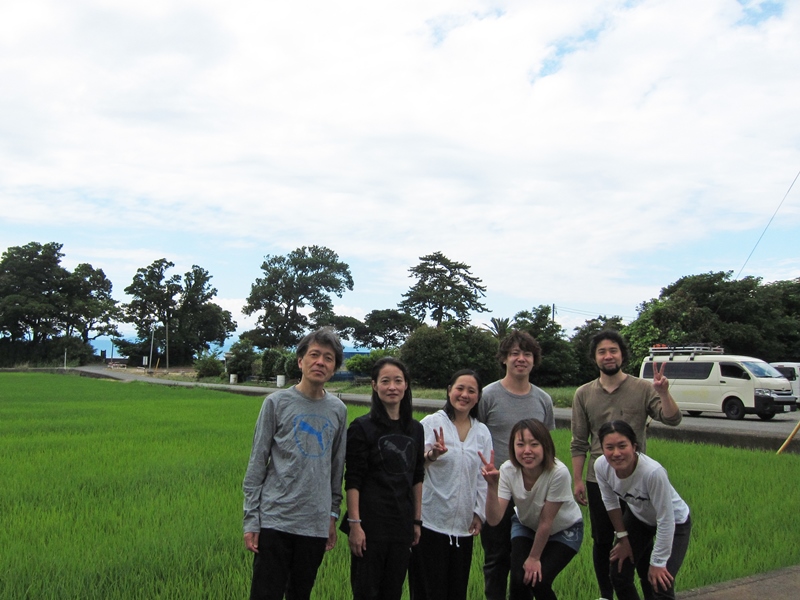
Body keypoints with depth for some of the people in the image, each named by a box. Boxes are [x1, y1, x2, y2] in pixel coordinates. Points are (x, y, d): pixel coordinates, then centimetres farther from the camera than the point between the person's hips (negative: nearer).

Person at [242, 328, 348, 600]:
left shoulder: (338, 410, 7)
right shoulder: (277, 402, -3)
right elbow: (257, 465, -2)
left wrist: (333, 515, 13)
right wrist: (251, 520, -5)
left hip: (316, 525, 3)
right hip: (275, 520, -3)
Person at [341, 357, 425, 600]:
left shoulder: (415, 429, 7)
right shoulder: (362, 427, -7)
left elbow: (417, 478, 12)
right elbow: (352, 480, -10)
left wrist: (417, 520, 11)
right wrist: (354, 524, -15)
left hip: (402, 523, 5)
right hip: (371, 522, -4)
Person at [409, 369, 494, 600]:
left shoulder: (482, 432, 8)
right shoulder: (432, 422, -5)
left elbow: (483, 477, 12)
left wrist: (479, 513, 6)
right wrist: (432, 454, -34)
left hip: (463, 524, 4)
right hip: (431, 520, -4)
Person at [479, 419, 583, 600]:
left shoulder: (558, 473, -36)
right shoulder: (508, 470, -27)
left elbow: (546, 522, -24)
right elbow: (494, 519, -34)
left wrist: (534, 558, -13)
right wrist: (492, 486, -49)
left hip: (564, 529, -2)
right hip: (526, 525, 2)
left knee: (538, 581, -17)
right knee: (518, 580, -15)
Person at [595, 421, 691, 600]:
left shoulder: (653, 472, -41)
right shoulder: (601, 466, -26)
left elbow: (665, 521, -28)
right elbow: (611, 503, -5)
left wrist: (657, 562, -19)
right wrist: (622, 537, 2)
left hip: (674, 523, -4)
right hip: (638, 517, 5)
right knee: (619, 575, 4)